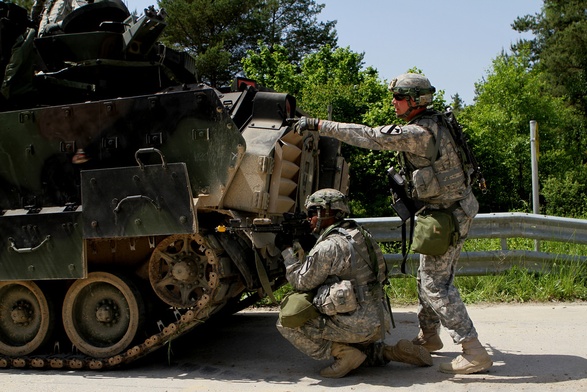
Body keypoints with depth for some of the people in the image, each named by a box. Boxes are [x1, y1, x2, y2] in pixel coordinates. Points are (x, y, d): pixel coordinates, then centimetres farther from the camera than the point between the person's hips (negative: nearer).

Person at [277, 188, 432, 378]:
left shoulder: (328, 247, -16)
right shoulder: (358, 234, 11)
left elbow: (301, 283, -4)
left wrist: (288, 252, 7)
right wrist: (300, 251, 17)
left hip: (354, 325, -9)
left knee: (286, 323, -3)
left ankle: (343, 354, -8)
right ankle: (391, 352, 14)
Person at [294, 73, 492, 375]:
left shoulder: (418, 133, -22)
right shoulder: (433, 123, 8)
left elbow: (369, 137, -25)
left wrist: (319, 124, -22)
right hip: (455, 210, 10)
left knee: (435, 283, -8)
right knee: (431, 275, 21)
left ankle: (473, 352, -8)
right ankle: (428, 336, 36)